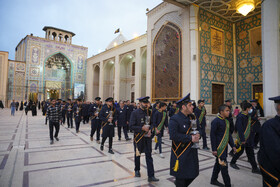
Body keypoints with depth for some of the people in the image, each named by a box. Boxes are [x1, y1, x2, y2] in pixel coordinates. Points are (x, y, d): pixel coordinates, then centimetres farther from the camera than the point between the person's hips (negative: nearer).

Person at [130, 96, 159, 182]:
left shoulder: (149, 112, 4)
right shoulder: (135, 113, -11)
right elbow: (131, 126, -14)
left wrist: (150, 130, -7)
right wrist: (142, 128, -23)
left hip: (147, 137, 3)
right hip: (138, 137, -3)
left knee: (149, 156, 2)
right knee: (137, 155, 16)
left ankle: (151, 176, 7)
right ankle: (137, 170, 39)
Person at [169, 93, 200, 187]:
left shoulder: (191, 118, 8)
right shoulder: (174, 119, -17)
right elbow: (173, 135, -28)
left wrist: (197, 135, -7)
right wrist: (190, 138, -24)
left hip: (191, 153, 7)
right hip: (180, 154, -7)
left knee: (193, 174, 17)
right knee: (181, 178, 8)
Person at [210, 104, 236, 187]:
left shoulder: (227, 121, 10)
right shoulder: (216, 121, -17)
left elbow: (229, 134, 17)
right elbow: (212, 135, -17)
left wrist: (233, 145, 13)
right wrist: (214, 149, -18)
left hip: (224, 147, 9)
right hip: (219, 148, -9)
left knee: (218, 163, 18)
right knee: (224, 166, -3)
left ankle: (214, 180, 33)